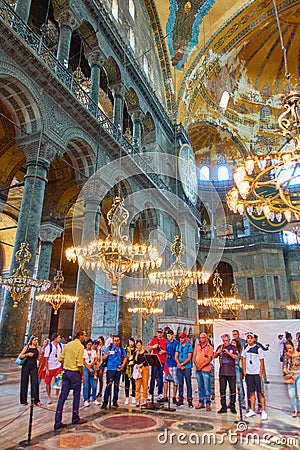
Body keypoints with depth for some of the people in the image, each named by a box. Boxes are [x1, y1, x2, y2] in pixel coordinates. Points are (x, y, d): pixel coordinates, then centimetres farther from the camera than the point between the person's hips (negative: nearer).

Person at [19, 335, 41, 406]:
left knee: (35, 382, -7)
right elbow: (20, 356, 2)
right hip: (26, 366, 0)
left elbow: (38, 358, 5)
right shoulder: (27, 347, 2)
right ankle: (23, 401, 18)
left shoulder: (37, 348, 5)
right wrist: (27, 354, -12)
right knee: (24, 383, 5)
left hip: (34, 367, 1)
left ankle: (36, 400, 1)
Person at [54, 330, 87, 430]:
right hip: (75, 373, -6)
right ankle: (75, 418, 25)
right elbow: (79, 363, -18)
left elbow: (60, 359, 6)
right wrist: (82, 375, -6)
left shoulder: (67, 344, 5)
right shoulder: (80, 346, -15)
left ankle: (58, 422, 10)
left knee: (63, 396, 8)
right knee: (76, 395, 12)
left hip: (66, 372, 6)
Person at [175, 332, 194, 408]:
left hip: (187, 367, -4)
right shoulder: (178, 346, 11)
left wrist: (182, 364, -14)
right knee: (180, 384, 9)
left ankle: (190, 399, 5)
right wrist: (179, 364, -9)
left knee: (188, 383, 0)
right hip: (179, 367, 4)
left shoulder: (189, 346, -2)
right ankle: (180, 399, 16)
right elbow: (176, 356, 6)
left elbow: (189, 358, -8)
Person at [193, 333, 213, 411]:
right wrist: (196, 364, -8)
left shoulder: (209, 347, -3)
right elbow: (194, 357, 9)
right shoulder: (197, 346, 10)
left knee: (207, 387, -2)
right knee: (200, 387, 12)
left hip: (206, 369, -4)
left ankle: (208, 403, 6)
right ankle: (201, 403, 21)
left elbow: (209, 359, -9)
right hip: (198, 369, 4)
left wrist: (202, 366, -15)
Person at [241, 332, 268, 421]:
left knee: (260, 392, -2)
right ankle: (252, 410, 19)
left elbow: (262, 362, -5)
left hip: (257, 373, -4)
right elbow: (243, 359, 11)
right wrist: (244, 371, 6)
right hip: (248, 373, 4)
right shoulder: (245, 348, 5)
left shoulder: (258, 348, -7)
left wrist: (260, 373, -9)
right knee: (251, 392, 11)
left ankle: (263, 411, 7)